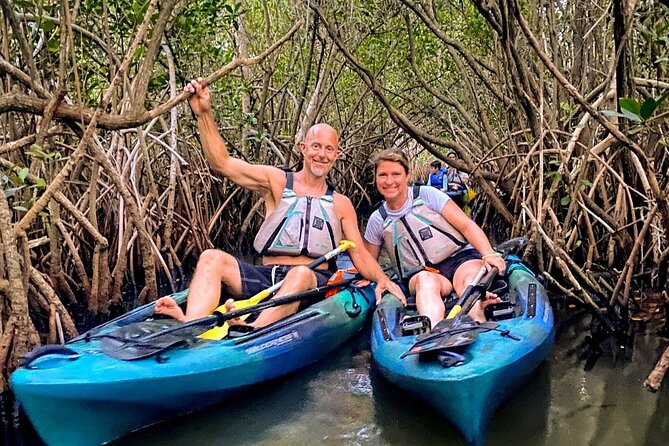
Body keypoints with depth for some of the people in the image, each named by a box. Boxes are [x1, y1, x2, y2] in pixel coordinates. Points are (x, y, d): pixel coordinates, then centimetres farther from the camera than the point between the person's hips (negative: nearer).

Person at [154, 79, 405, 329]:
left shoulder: (341, 205, 13)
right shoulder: (277, 182, 10)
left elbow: (360, 254, 11)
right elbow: (221, 163, -1)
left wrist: (381, 279, -9)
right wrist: (204, 113, -11)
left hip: (313, 283, -1)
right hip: (265, 278, 1)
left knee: (301, 274, -37)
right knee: (212, 258, -24)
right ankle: (191, 325, -48)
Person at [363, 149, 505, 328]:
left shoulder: (427, 195, 0)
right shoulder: (377, 221, 7)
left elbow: (466, 225, -6)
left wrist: (489, 254, -21)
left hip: (459, 258, 0)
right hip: (420, 273, 0)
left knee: (469, 279, -35)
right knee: (426, 280, -36)